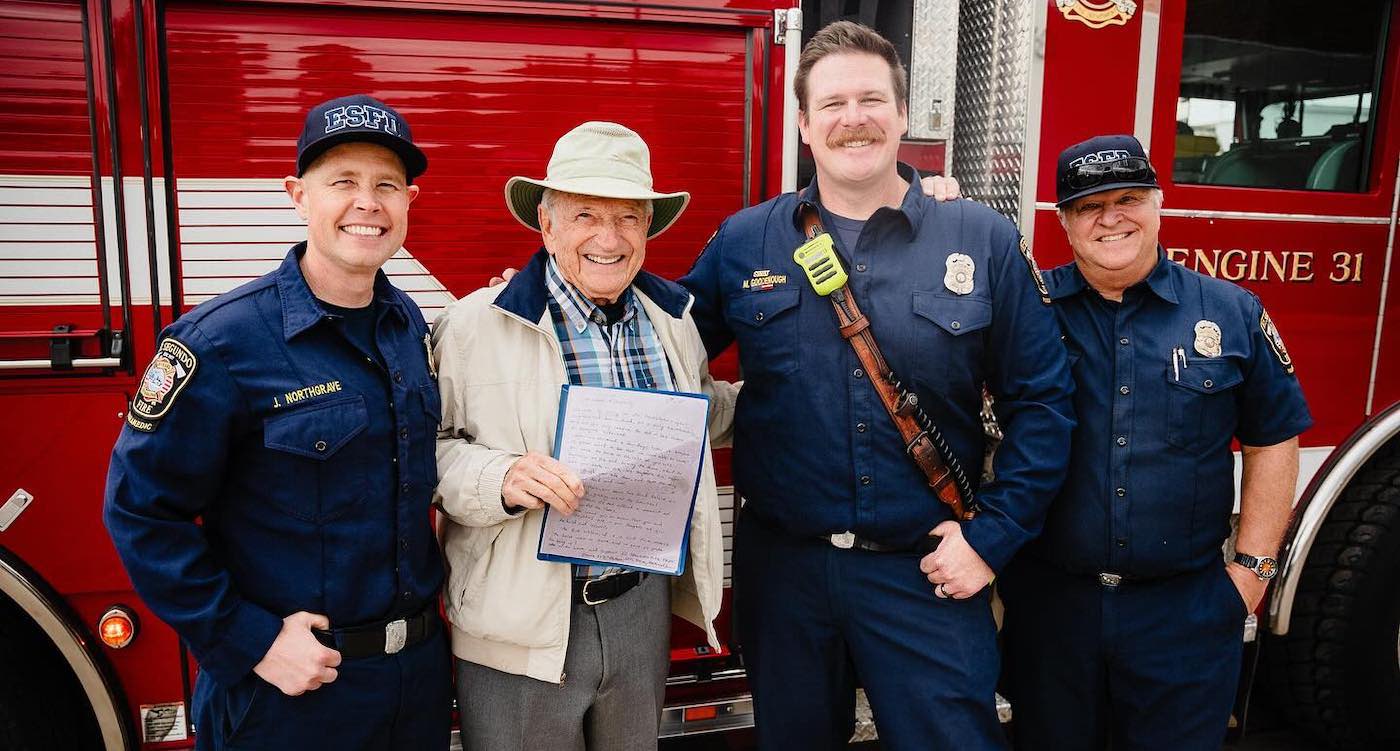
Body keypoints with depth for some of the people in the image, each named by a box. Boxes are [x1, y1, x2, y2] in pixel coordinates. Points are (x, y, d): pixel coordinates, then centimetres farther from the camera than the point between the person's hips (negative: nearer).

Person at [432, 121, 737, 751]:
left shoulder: (672, 316, 5)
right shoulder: (474, 325, -11)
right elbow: (429, 449, -10)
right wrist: (500, 479, -27)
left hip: (646, 608, 5)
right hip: (523, 628, -4)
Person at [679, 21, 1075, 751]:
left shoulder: (985, 242, -2)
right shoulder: (743, 241, 1)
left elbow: (1039, 403, 0)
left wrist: (991, 537, -5)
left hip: (928, 572, -1)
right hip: (781, 566, 2)